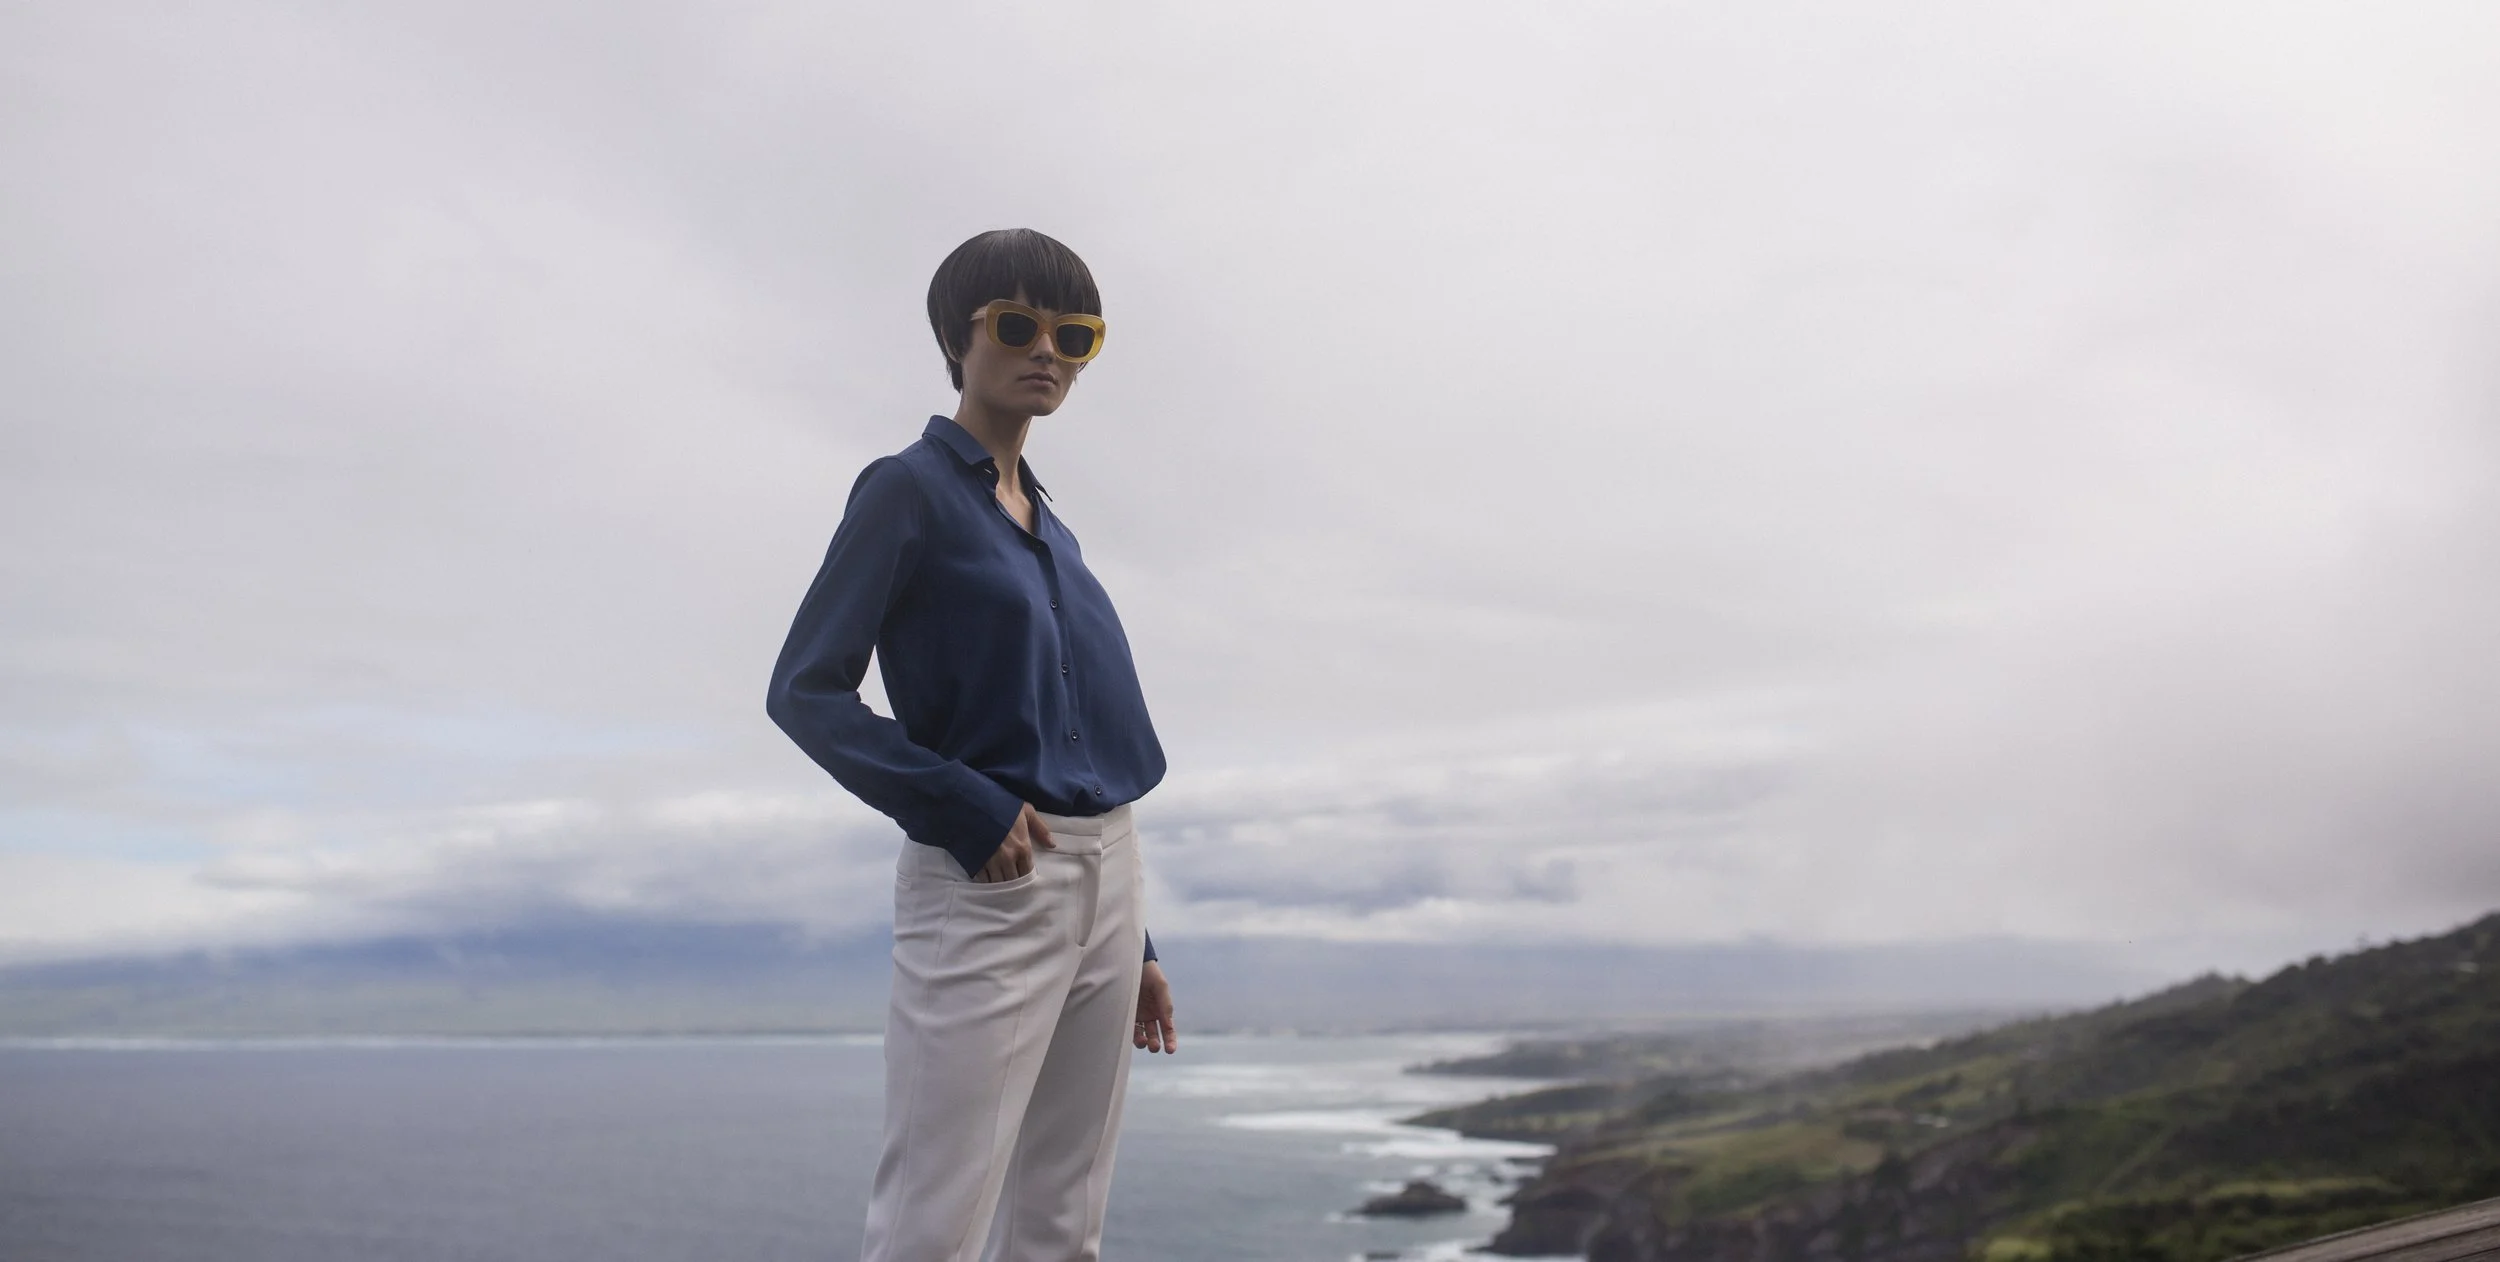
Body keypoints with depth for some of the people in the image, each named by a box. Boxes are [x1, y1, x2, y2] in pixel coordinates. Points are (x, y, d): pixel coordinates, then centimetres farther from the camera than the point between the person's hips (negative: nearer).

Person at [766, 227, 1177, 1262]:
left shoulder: (1049, 528, 18)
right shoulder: (909, 490, -2)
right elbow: (805, 691, -9)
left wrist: (1137, 945, 17)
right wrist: (966, 810, -17)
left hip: (1102, 877, 7)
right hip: (983, 890, -7)